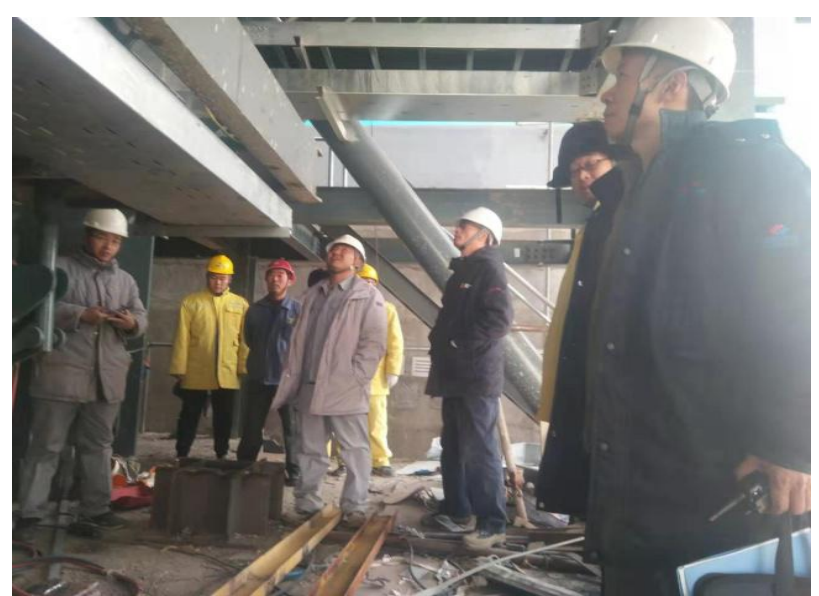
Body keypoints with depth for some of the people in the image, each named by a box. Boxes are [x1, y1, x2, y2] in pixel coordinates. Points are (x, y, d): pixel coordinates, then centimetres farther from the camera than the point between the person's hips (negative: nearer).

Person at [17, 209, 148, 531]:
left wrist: (132, 323, -10)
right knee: (46, 446, 2)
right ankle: (30, 512, 11)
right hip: (62, 372, -4)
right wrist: (81, 314, -20)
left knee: (97, 445, 12)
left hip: (107, 377, 5)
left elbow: (142, 318, 13)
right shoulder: (61, 268, 1)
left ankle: (96, 508, 21)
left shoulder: (126, 280, 16)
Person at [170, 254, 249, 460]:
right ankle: (181, 455, 22)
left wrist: (244, 368, 0)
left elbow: (244, 339, 4)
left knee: (224, 418, 11)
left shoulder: (240, 304, 4)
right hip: (195, 373, -1)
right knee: (190, 416, 10)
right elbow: (181, 338, -2)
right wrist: (179, 369, -5)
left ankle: (221, 456, 25)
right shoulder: (191, 302, -1)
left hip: (227, 374, 1)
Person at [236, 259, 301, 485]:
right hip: (258, 378, 3)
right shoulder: (255, 309, 7)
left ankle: (294, 472, 16)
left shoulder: (299, 310, -5)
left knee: (292, 429, 5)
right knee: (251, 428, 11)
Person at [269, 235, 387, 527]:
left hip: (346, 390, -5)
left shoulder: (368, 295, -1)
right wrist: (292, 379, 8)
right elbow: (298, 340, 15)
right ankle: (306, 505, 22)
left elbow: (374, 342, -8)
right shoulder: (313, 294, 17)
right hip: (310, 387, 6)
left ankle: (354, 509, 8)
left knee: (355, 451, 0)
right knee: (309, 451, 12)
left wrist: (353, 377, -15)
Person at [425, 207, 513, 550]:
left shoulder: (489, 268, -8)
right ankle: (457, 509, 28)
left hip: (476, 376, -10)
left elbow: (499, 319, -21)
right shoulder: (462, 272, 21)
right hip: (455, 376, 10)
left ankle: (492, 523, -2)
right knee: (453, 448, 16)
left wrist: (461, 346, -20)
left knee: (479, 450, -9)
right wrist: (440, 345, 13)